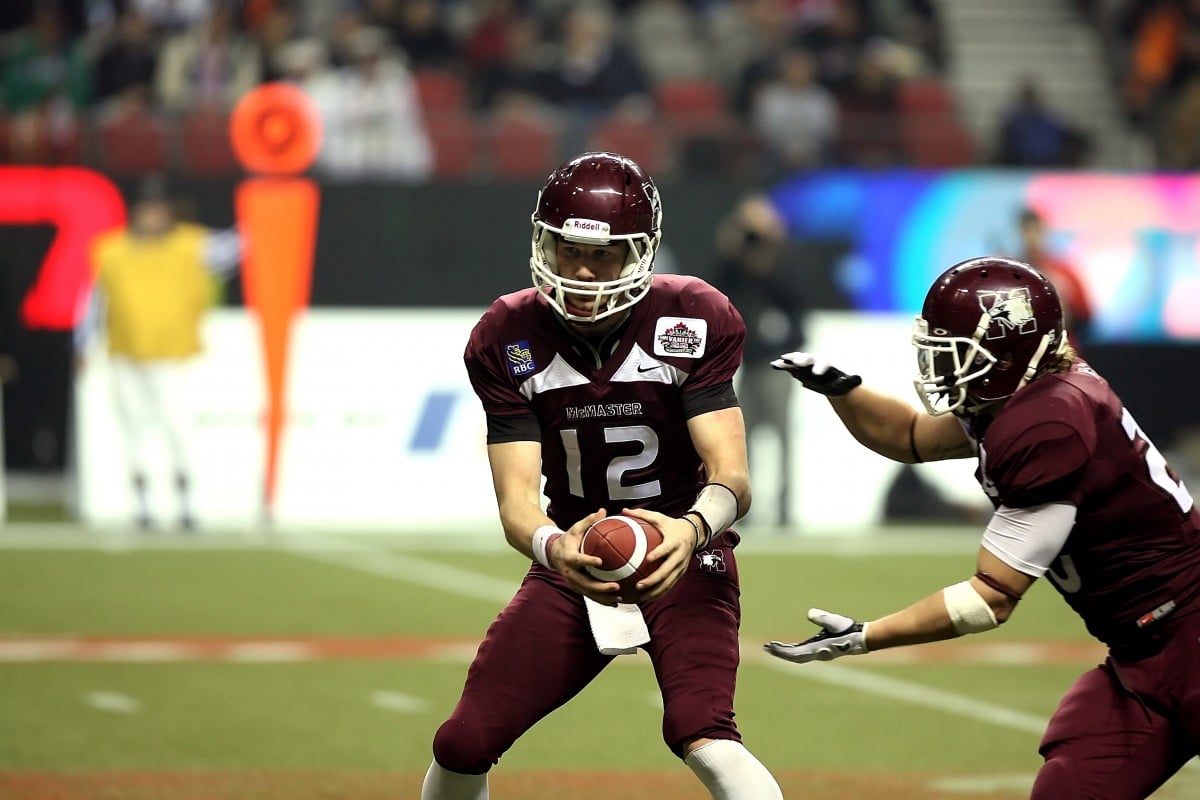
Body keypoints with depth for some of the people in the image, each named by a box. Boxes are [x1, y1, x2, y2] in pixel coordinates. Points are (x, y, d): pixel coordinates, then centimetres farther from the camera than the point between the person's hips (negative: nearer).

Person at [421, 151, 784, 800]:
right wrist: (552, 547, -42)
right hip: (575, 563, 3)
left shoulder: (692, 323, -16)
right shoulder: (508, 339, -10)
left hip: (681, 558, -3)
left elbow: (731, 477, -21)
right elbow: (516, 497, -16)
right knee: (462, 746, -3)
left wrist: (692, 529, -45)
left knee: (701, 734, -28)